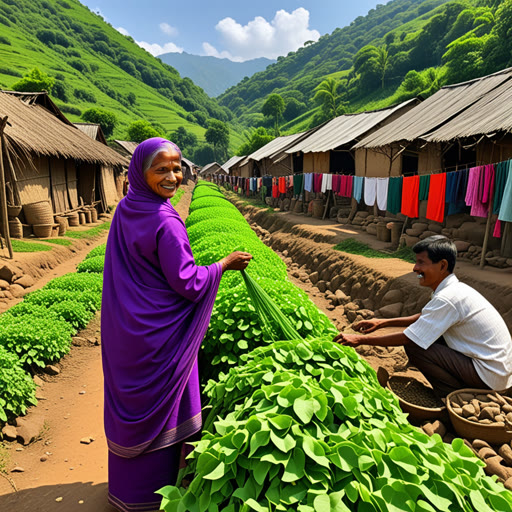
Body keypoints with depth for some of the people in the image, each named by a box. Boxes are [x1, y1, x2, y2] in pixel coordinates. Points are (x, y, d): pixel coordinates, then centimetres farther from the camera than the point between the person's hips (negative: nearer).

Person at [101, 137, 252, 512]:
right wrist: (226, 264, -8)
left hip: (126, 329, 8)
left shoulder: (125, 210, 2)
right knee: (158, 408, 11)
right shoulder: (165, 223, -24)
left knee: (131, 403, 22)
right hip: (158, 336, -8)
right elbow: (188, 284, -21)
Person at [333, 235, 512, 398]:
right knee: (427, 330, 12)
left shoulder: (447, 298, -25)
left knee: (414, 346, -16)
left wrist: (360, 340, -13)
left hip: (490, 376, -9)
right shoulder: (454, 288, 4)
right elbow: (423, 318, 17)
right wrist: (383, 322, 10)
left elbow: (406, 338, -22)